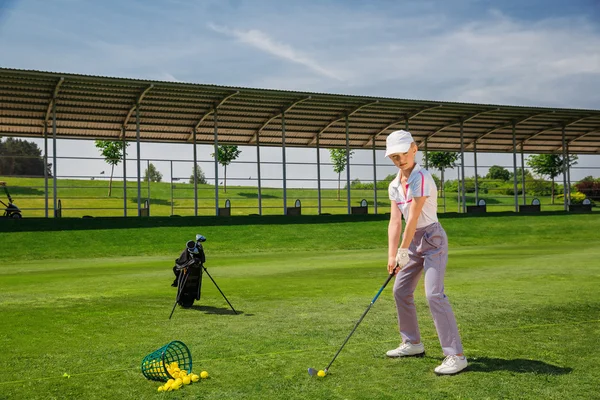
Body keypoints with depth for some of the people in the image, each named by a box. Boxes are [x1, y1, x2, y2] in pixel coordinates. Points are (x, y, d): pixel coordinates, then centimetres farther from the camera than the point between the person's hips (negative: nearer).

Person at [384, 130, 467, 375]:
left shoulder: (421, 178, -20)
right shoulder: (394, 185, 4)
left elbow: (413, 219, -22)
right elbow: (395, 221, 0)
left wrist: (403, 252, -17)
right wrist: (391, 255, -8)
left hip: (432, 239, -9)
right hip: (414, 240, 9)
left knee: (434, 294, -19)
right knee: (400, 291, 14)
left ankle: (456, 355, -14)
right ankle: (413, 343, 30)